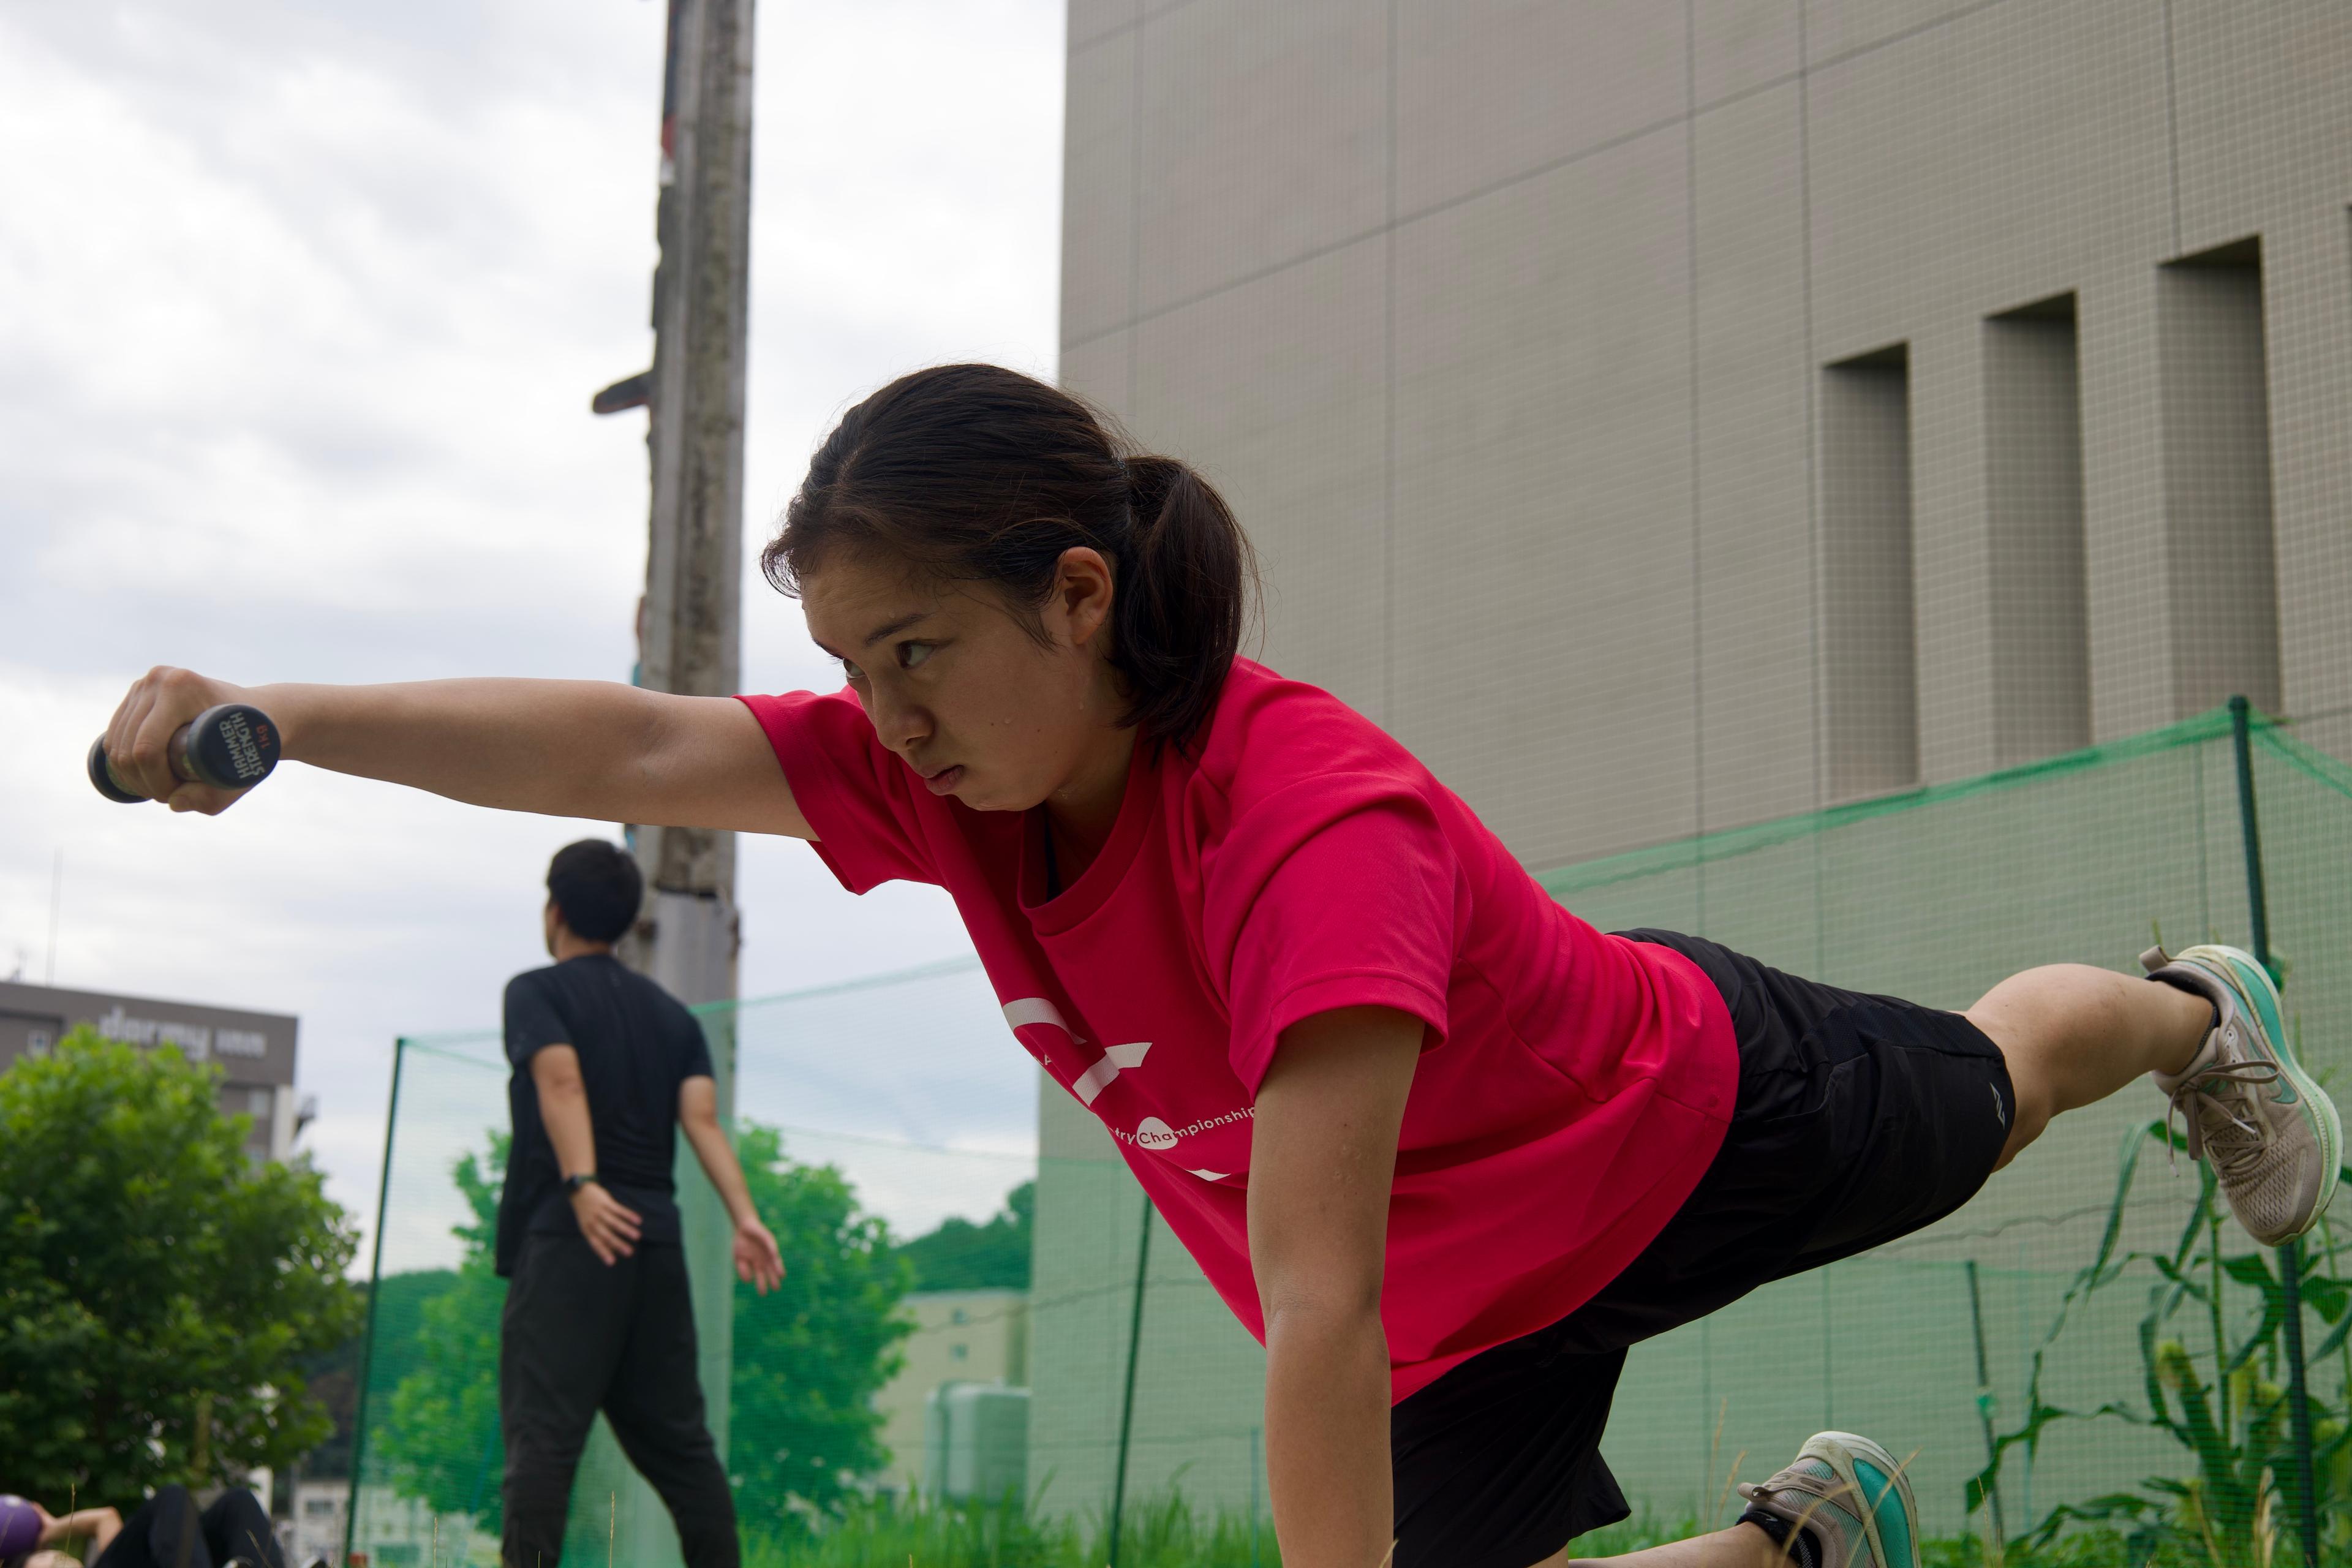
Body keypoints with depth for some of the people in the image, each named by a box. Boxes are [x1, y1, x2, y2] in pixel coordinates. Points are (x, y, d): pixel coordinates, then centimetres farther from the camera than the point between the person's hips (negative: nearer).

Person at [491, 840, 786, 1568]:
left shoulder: (536, 992, 5)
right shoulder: (671, 1012, 20)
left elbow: (560, 1080, -14)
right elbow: (702, 1117, 5)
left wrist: (582, 1186, -27)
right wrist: (745, 1219, -6)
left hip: (567, 1236, -5)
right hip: (657, 1240, 5)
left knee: (543, 1433, -11)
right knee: (677, 1439, 9)